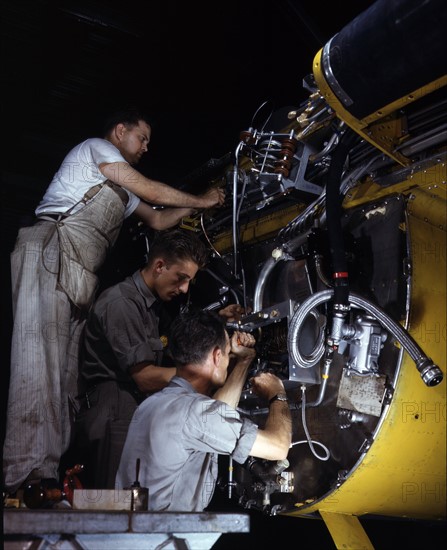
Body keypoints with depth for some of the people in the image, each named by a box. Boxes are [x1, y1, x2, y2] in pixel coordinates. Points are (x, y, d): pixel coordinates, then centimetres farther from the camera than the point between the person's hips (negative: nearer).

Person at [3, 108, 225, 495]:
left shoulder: (122, 191, 34)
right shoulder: (95, 147, 8)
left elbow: (157, 220, 36)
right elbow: (151, 191, 2)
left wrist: (196, 205, 28)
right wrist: (202, 200, 13)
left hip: (75, 275, 10)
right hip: (50, 251, -10)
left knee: (65, 372, -1)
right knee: (41, 357, -20)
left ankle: (50, 473, -3)